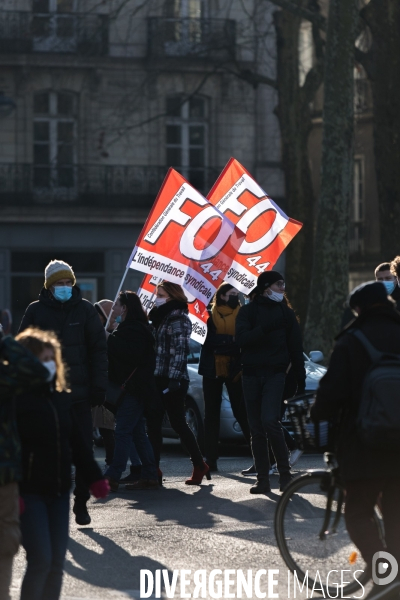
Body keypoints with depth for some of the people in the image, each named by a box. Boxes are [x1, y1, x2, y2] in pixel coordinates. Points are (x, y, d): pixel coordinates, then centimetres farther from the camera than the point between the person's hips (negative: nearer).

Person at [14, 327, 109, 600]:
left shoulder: (60, 397, 10)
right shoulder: (15, 399, -12)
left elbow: (76, 442, 16)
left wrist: (94, 477, 12)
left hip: (59, 491, 7)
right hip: (30, 492, -7)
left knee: (57, 562, 8)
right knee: (40, 560, -11)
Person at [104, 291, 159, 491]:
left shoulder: (133, 329, -14)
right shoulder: (130, 327, 19)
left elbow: (131, 353, -25)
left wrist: (110, 340, -20)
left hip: (134, 387, -11)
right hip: (133, 387, 11)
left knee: (123, 431, -12)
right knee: (137, 431, 10)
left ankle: (112, 477, -14)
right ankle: (149, 476, 11)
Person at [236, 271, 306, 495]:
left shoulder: (286, 313, 11)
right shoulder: (248, 311, 7)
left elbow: (296, 348, 11)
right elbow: (241, 338, -10)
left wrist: (301, 380, 7)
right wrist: (265, 328, -23)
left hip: (275, 374, -1)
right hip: (251, 373, 1)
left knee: (270, 421, -19)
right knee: (256, 429, 2)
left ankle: (285, 472, -9)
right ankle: (263, 480, 7)